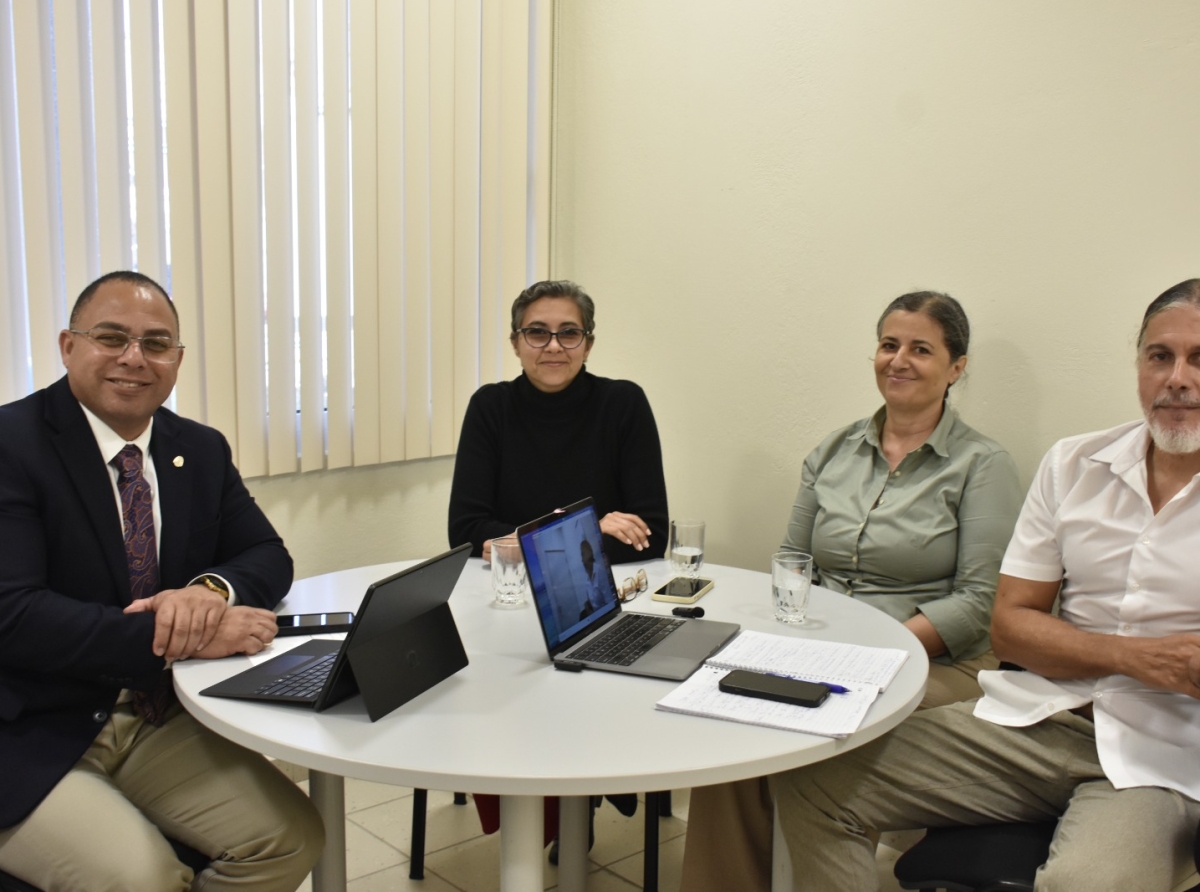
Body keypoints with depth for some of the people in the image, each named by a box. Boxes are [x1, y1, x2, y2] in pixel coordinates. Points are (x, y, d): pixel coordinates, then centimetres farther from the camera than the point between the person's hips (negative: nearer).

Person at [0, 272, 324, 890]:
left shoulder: (201, 450, 6)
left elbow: (267, 556, 7)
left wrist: (212, 590, -18)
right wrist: (185, 640, -28)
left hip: (159, 719, 6)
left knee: (292, 837, -9)